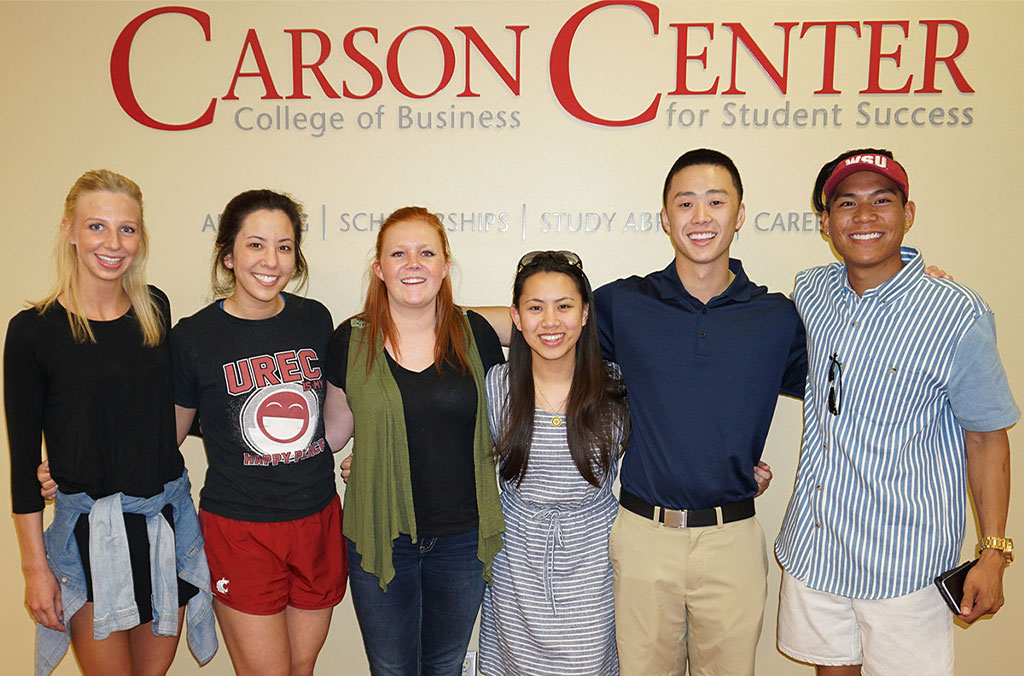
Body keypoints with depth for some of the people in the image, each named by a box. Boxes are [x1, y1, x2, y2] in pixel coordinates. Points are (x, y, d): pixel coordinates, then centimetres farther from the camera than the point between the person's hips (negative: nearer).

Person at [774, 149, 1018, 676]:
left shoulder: (959, 316, -13)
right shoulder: (810, 291, 0)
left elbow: (986, 437, -6)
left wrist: (993, 552, -5)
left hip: (904, 563, -4)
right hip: (812, 544, 4)